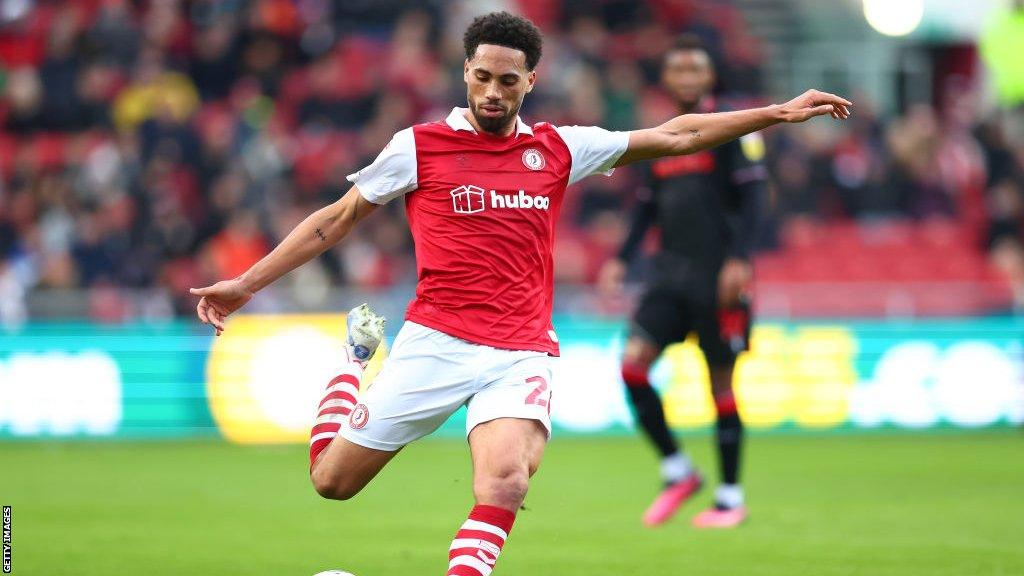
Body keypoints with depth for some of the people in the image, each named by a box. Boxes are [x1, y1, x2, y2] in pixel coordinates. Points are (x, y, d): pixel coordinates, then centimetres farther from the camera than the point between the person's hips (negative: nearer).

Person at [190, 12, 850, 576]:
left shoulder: (558, 149, 9)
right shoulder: (420, 146, 3)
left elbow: (676, 136, 15)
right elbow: (336, 220, 9)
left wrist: (778, 112, 12)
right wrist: (246, 284, 7)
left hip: (522, 356, 1)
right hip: (435, 343, -1)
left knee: (505, 478, -28)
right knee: (332, 480, 4)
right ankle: (352, 365, 33)